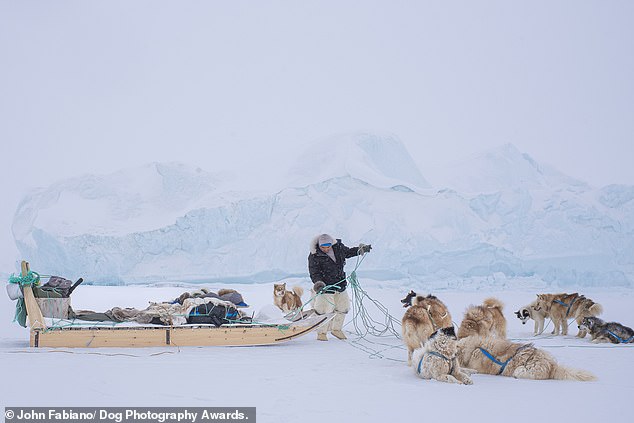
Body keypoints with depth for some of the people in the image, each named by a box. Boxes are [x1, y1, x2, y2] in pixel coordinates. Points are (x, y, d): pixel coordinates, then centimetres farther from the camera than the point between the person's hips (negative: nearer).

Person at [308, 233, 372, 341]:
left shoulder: (337, 247, -2)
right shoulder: (314, 256, -17)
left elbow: (347, 252, 18)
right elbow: (314, 273, -18)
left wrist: (361, 250, 14)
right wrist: (318, 282, -34)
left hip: (340, 285, 6)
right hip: (326, 287, -6)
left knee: (343, 308, 15)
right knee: (325, 311, -9)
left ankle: (336, 329, 34)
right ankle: (321, 332, 10)